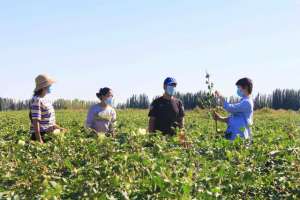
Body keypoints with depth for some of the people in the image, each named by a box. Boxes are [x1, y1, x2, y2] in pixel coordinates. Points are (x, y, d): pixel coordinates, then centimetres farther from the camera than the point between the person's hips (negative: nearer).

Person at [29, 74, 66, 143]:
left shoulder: (45, 100, 14)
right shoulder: (37, 100, -14)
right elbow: (35, 121, -19)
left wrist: (59, 128, 21)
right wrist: (39, 141, -23)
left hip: (49, 133, 9)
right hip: (41, 135, -9)